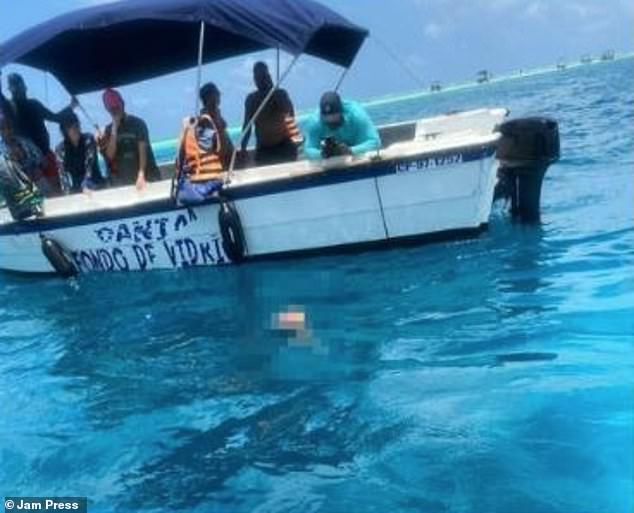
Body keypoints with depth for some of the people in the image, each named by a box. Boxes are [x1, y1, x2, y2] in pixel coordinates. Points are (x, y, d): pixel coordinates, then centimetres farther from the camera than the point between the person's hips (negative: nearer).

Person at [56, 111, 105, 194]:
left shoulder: (88, 139, -7)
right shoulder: (60, 149, -2)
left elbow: (90, 166, -16)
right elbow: (64, 173, -8)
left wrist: (85, 186, -29)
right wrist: (67, 192, -25)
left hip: (94, 185, -2)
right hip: (75, 190, 2)